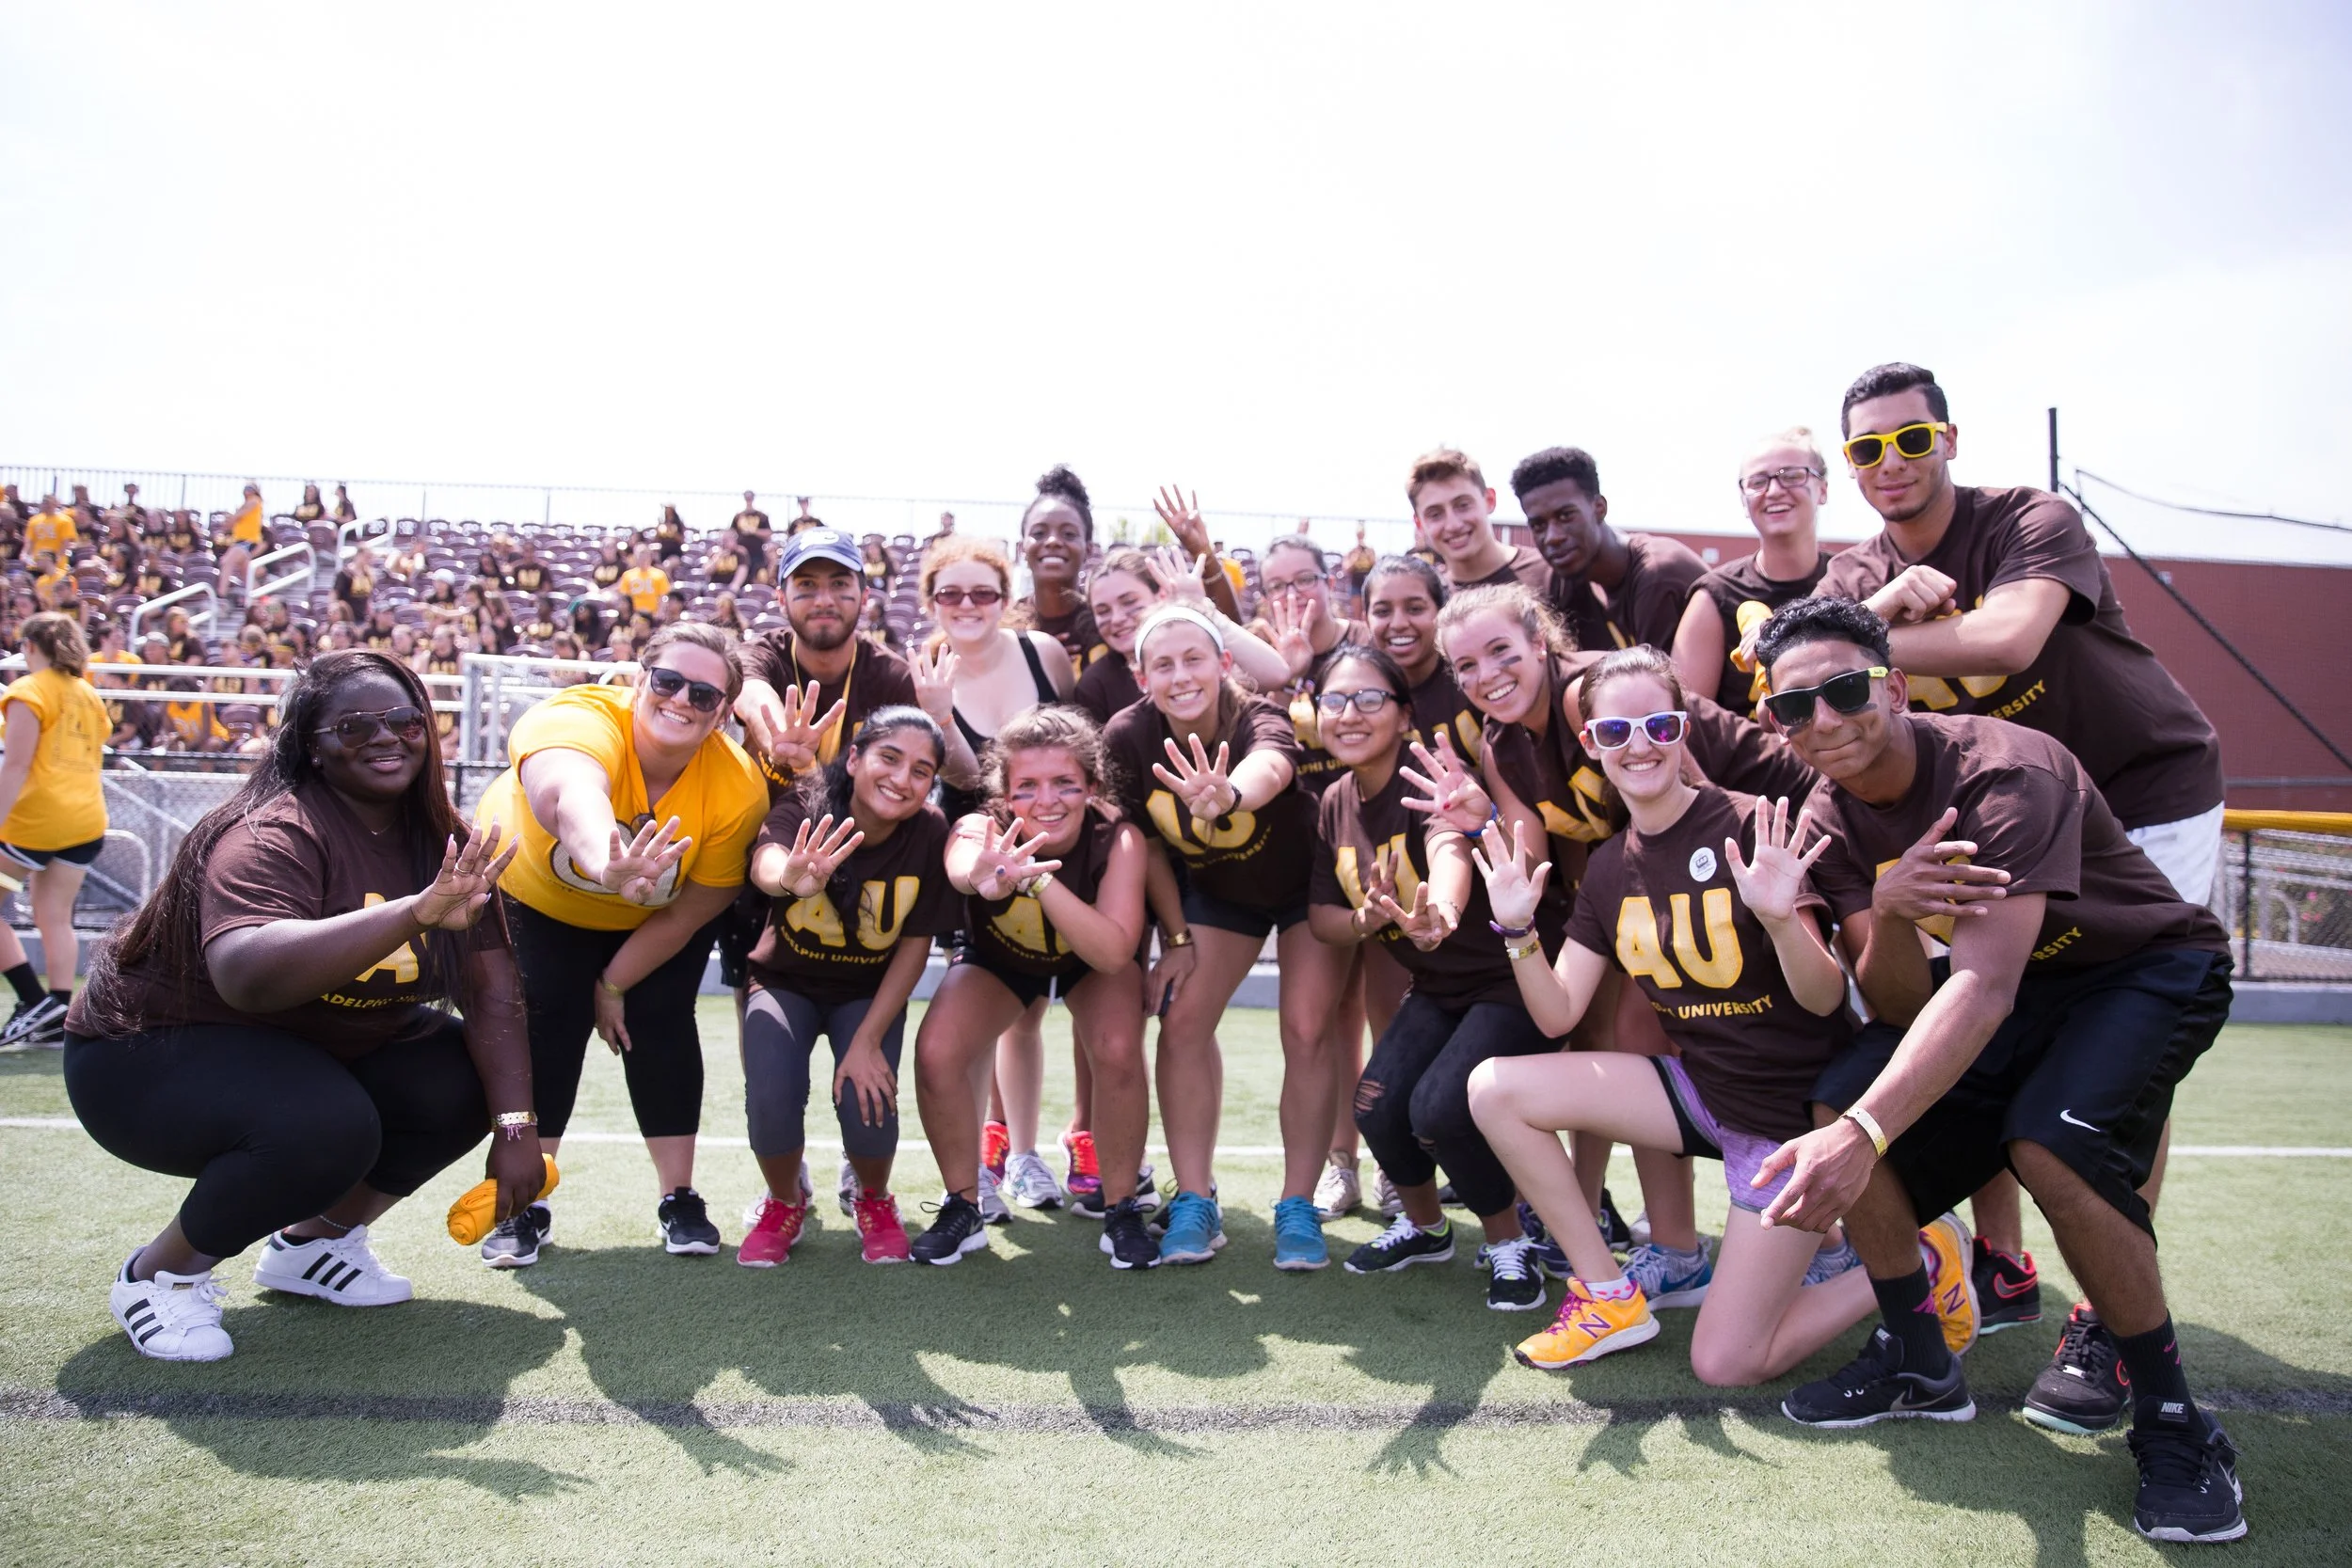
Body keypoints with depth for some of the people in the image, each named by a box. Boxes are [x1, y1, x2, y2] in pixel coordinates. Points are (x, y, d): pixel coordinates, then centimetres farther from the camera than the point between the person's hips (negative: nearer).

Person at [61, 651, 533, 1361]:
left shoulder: (441, 842, -6)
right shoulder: (274, 835, -26)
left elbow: (492, 994, -11)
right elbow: (246, 975, -46)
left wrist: (515, 1127, -22)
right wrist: (418, 909, -55)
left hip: (316, 1049, 7)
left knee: (466, 1080, -12)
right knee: (324, 1127, -33)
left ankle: (312, 1241, 10)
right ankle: (162, 1271, -5)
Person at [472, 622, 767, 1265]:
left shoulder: (740, 788, -30)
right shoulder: (575, 720, -39)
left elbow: (692, 909, -18)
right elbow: (573, 794, -65)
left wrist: (614, 982, -14)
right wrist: (607, 866, -86)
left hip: (654, 924, 1)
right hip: (535, 898, -1)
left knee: (660, 1024, -10)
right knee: (545, 1025, -12)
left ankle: (679, 1200, 4)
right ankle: (523, 1206, 3)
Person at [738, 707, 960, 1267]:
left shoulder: (929, 832, -21)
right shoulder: (806, 805, -26)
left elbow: (915, 944, -14)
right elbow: (765, 862, -49)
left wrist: (867, 1040, -19)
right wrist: (791, 878, -74)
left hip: (869, 994, 0)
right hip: (786, 982, 0)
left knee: (868, 1108, -21)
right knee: (771, 1100, -22)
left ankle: (872, 1199, 16)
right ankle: (785, 1203, 13)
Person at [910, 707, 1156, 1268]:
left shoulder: (1118, 837, -33)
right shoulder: (984, 829, -34)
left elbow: (1114, 952, -45)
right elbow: (962, 867, -59)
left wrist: (1038, 878, -59)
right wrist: (985, 875, -85)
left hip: (1094, 965, -1)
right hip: (998, 962, 1)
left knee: (1118, 1051, -28)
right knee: (936, 1052, -23)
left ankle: (1121, 1211, -5)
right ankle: (963, 1208, 0)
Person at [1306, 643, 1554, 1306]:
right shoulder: (1335, 803, -1)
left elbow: (1451, 850, -44)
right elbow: (1321, 915, 1)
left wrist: (1438, 916, -67)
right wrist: (1364, 921, -23)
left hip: (1513, 980, -6)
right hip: (1436, 989, 6)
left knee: (1440, 1106, -26)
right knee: (1376, 1107, -15)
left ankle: (1509, 1242, 2)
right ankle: (1424, 1225, 17)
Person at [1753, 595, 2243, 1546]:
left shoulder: (2004, 773, -31)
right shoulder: (1832, 821, -10)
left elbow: (1983, 988, -42)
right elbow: (1899, 1007, -14)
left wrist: (1862, 1135, -55)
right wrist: (1886, 914, -37)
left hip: (2152, 968, -6)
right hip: (2012, 987, 6)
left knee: (2049, 1140, -33)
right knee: (1837, 1101, -14)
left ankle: (2175, 1425, -10)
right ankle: (1918, 1363, 7)